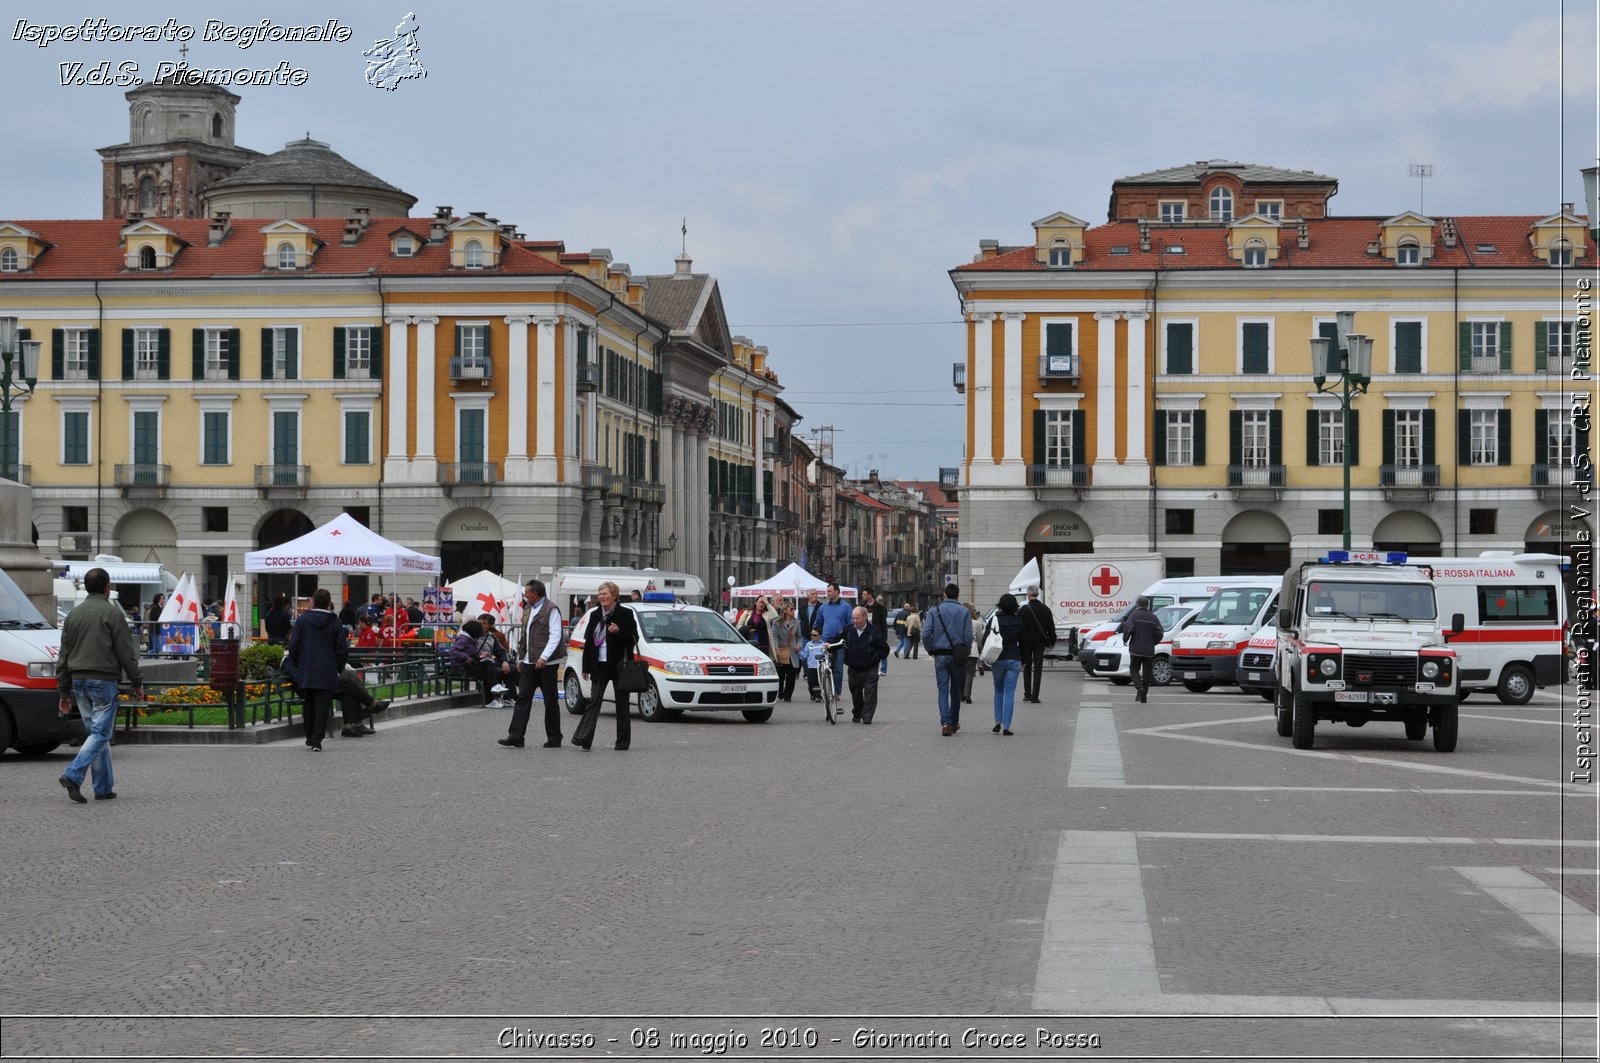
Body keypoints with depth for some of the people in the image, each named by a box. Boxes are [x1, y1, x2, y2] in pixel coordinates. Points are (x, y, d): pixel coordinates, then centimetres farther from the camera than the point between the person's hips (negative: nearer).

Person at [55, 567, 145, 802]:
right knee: (100, 733, -6)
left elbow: (63, 656, 15)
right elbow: (126, 652, -8)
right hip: (103, 680, -7)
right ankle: (73, 775, -23)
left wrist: (64, 691, 19)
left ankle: (104, 788, 13)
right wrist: (138, 683, 0)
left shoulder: (73, 615, 12)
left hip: (79, 680, 7)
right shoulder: (112, 613, -7)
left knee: (95, 732, 13)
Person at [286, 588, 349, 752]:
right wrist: (339, 668, 10)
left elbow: (293, 646, 0)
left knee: (309, 706, 15)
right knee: (322, 706, -2)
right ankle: (316, 741, -10)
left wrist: (297, 665, 14)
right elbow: (343, 649, -3)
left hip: (307, 671, 2)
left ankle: (310, 739, 23)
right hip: (328, 673, -2)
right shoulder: (334, 622, -4)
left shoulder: (303, 620, -1)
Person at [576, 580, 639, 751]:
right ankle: (583, 738, -16)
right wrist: (586, 667, 10)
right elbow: (588, 642, 13)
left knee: (621, 703, 4)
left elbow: (634, 639, -5)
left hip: (619, 665, -4)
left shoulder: (625, 614, -3)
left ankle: (623, 741, 11)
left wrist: (618, 632, -23)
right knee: (594, 701, -5)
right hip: (599, 666, 4)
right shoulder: (595, 615, 11)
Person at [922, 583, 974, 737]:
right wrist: (965, 652, 7)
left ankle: (945, 722, -18)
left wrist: (931, 651, 6)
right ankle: (954, 723, 21)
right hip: (958, 656, 0)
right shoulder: (964, 612, -2)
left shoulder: (934, 611, 1)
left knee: (943, 690, -1)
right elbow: (968, 636, -7)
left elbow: (926, 634, -6)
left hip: (940, 656, 0)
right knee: (955, 690, 13)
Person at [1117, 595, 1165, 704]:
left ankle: (1140, 688, -15)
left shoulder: (1134, 615, -4)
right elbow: (1160, 633, 3)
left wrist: (1125, 639, 1)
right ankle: (1144, 696, 9)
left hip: (1136, 649, -3)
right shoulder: (1153, 617, 6)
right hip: (1149, 650, 3)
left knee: (1134, 669, 8)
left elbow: (1128, 629, -17)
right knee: (1147, 672, 9)